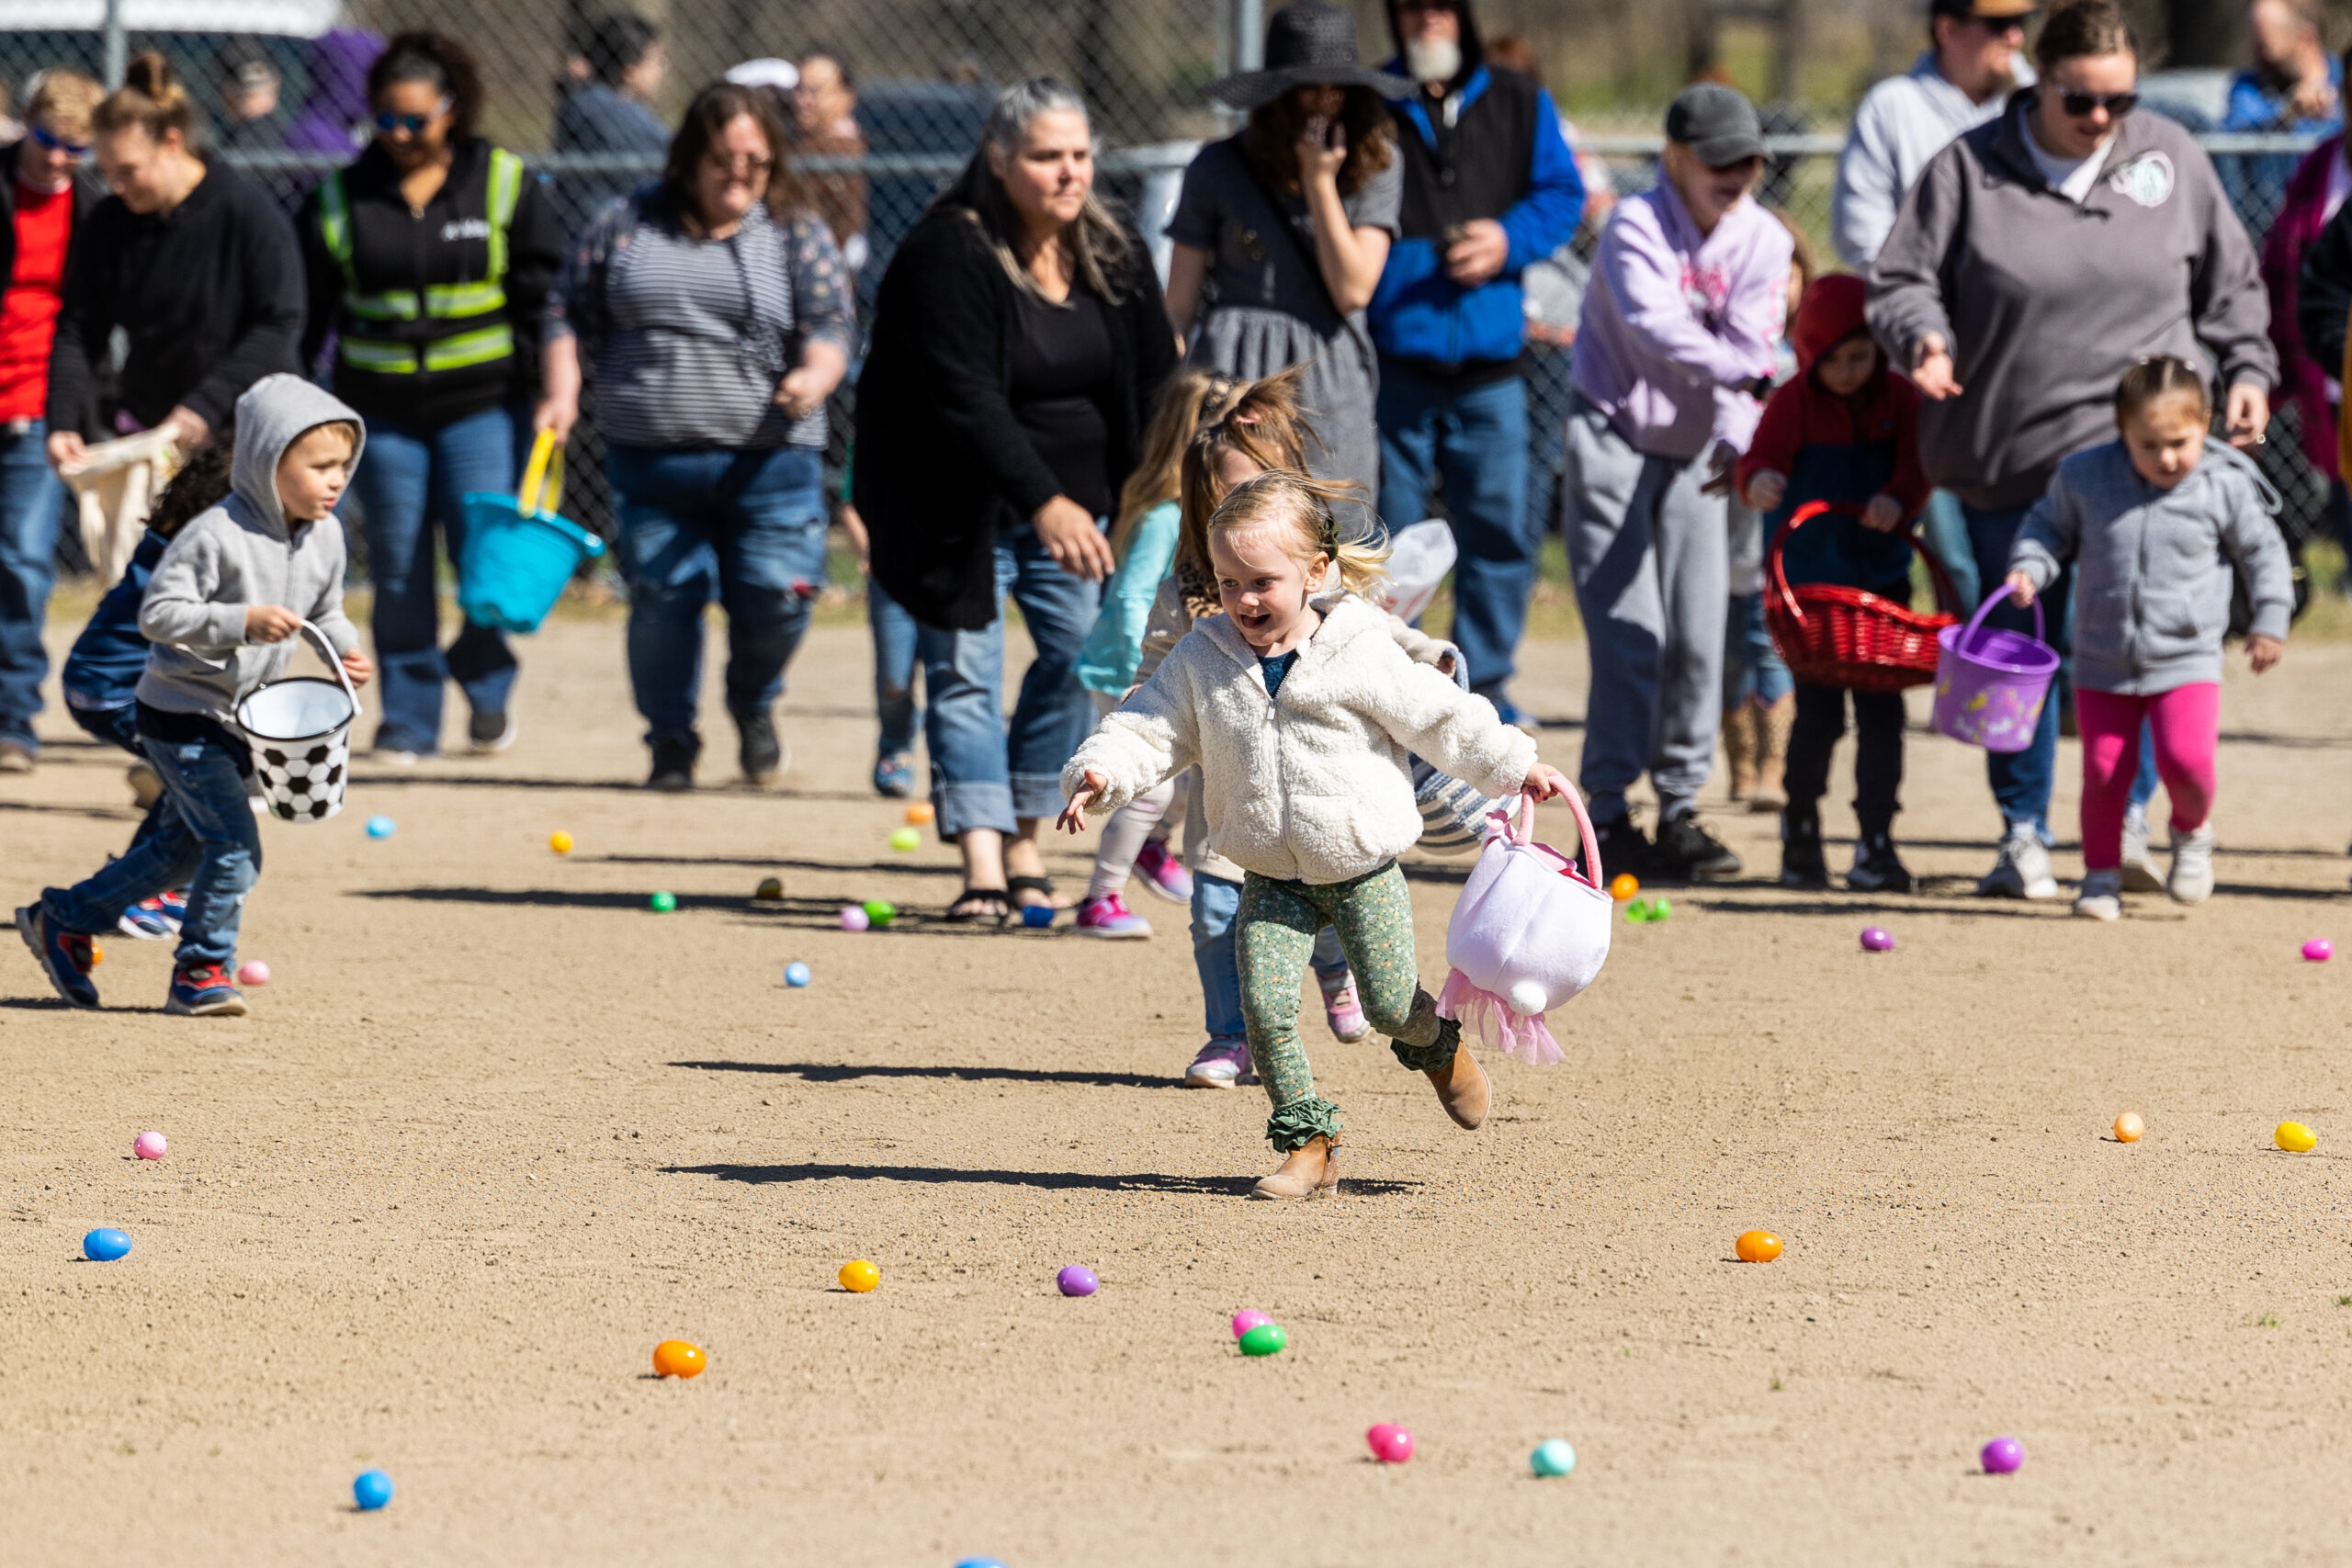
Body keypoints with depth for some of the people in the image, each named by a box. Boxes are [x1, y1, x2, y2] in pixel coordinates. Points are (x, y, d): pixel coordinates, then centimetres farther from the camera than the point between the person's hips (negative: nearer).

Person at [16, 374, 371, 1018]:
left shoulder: (325, 536, 0)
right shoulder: (216, 536, -24)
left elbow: (325, 612, 14)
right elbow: (158, 614, -24)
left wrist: (346, 649, -8)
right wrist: (243, 621, -34)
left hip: (238, 719, 8)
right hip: (180, 715, -8)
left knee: (182, 848, 17)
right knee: (235, 844, -14)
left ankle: (63, 918, 33)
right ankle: (199, 973, 1)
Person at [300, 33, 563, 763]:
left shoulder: (504, 185, 2)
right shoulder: (342, 197, 5)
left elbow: (544, 293, 4)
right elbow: (305, 307, 10)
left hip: (480, 405, -2)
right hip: (380, 409, 2)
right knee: (397, 566, 2)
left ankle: (488, 683, 18)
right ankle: (409, 716, 11)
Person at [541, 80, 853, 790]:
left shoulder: (798, 234, 5)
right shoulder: (626, 226, 8)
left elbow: (830, 325, -2)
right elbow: (571, 314, 13)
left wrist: (816, 375, -23)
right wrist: (563, 392, -1)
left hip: (768, 462, -1)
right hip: (649, 459, 1)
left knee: (776, 594, -8)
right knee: (662, 598, -2)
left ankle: (753, 702, 24)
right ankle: (671, 742, 18)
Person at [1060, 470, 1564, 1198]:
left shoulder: (1361, 655, -11)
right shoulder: (1202, 659, -4)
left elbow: (1440, 719, -3)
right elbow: (1147, 730, -3)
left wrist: (1515, 767, 1)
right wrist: (1100, 774, -21)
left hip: (1364, 869, -2)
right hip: (1274, 882, 2)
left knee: (1391, 1005, 0)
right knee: (1265, 1003, -12)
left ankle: (1439, 1046, 37)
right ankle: (1307, 1144, -1)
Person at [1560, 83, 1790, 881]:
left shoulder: (1763, 240, 0)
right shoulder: (1636, 226, -14)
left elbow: (1750, 346, -8)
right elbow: (1653, 322, -30)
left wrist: (1734, 436, -25)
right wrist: (1742, 372, -40)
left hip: (1696, 452, 5)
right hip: (1615, 436, -5)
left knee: (1698, 634, 1)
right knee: (1629, 635, -10)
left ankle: (1680, 809, 10)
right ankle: (1608, 816, -6)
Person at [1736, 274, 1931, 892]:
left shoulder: (1899, 399, 2)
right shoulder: (1794, 401, -4)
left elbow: (1917, 468, -3)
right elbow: (1761, 456, -14)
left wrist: (1897, 501, -25)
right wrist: (1758, 481, -38)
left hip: (1882, 575, 2)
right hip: (1810, 577, -2)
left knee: (1882, 713, -2)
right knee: (1819, 713, -2)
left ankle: (1876, 846, 2)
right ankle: (1800, 837, 15)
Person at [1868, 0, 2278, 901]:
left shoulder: (2171, 160, 6)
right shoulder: (1970, 169, -1)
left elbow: (2230, 279, 16)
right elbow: (1902, 282, 1)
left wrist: (2247, 367, 5)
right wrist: (1926, 339, -19)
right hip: (2009, 453, 0)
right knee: (2019, 646, 6)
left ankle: (2129, 819, -2)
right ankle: (2023, 835, 16)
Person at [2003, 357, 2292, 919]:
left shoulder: (2225, 488, -7)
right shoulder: (2084, 477, -5)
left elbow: (2262, 551, 6)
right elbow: (2050, 526, 11)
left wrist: (2270, 621, 2)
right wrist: (2029, 568, -8)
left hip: (2186, 660, -2)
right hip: (2103, 661, 2)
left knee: (2185, 758, -18)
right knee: (2103, 770, 2)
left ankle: (2192, 830, 14)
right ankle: (2101, 875, 21)